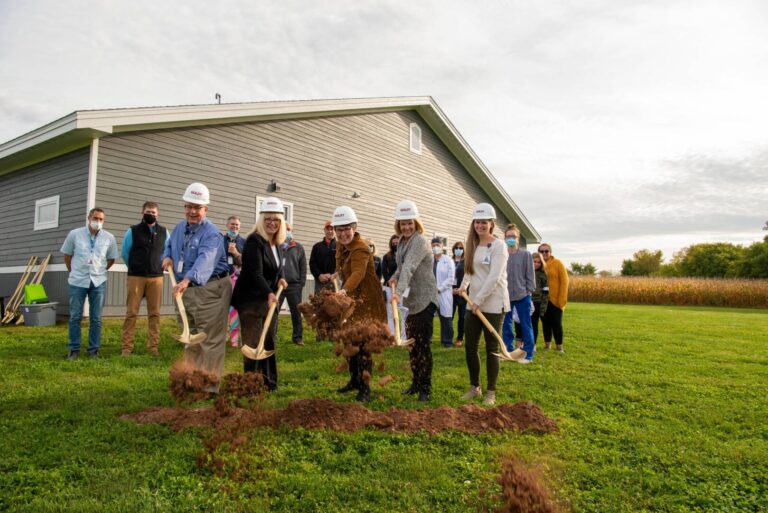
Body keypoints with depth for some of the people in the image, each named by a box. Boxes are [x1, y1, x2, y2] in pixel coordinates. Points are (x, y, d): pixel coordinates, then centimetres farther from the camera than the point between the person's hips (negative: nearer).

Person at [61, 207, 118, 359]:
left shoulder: (109, 238, 0)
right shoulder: (74, 234, -2)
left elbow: (111, 258, 12)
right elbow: (67, 255, 9)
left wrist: (100, 271, 11)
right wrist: (73, 271, 11)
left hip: (98, 282, 1)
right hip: (77, 281, 0)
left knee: (96, 318, 6)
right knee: (75, 317, 5)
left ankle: (93, 350, 15)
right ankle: (73, 349, 16)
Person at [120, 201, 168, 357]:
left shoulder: (163, 232, 8)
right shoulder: (133, 231, 1)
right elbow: (125, 253, 9)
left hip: (156, 277, 2)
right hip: (135, 277, -2)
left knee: (154, 313, 3)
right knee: (131, 313, -1)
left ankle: (153, 346, 9)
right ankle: (126, 347, 4)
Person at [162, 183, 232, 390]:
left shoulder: (211, 233, -17)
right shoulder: (180, 227, 9)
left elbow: (204, 259, -34)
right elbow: (170, 245, 27)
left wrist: (187, 280, -50)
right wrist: (167, 257, 3)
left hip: (210, 290, -8)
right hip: (187, 289, 8)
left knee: (210, 340, -6)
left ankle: (209, 385, 1)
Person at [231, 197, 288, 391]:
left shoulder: (277, 243, 10)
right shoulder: (254, 241, -14)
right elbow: (256, 273, -24)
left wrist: (281, 278, -1)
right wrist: (269, 293, -36)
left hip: (269, 298, 7)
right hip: (251, 300, -7)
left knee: (270, 343, 10)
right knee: (253, 345, -4)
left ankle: (269, 383, 20)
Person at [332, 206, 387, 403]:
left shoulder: (360, 248, -23)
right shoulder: (341, 245, 6)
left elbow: (358, 273, -41)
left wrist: (344, 290, -55)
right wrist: (338, 274, 6)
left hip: (366, 300, -9)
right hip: (351, 298, 9)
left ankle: (364, 388, 2)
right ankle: (354, 380, 29)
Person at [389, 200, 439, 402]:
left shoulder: (420, 241, -17)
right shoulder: (402, 241, 10)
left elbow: (409, 267, -31)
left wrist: (399, 291, -42)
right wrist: (395, 278, 0)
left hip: (424, 299, -9)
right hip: (410, 300, 9)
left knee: (423, 344, -5)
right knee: (412, 343, 15)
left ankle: (426, 388, 5)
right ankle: (416, 382, 28)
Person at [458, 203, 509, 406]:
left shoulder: (498, 245, -11)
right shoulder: (473, 245, 11)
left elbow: (494, 277, -18)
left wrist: (478, 300, -18)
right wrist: (464, 284, -1)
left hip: (493, 304, -6)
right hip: (474, 303, 7)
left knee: (491, 349, 5)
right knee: (470, 346, 10)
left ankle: (491, 392, 19)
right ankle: (474, 387, 27)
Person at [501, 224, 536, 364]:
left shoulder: (525, 254, 0)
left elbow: (530, 275, 0)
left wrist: (529, 291, -4)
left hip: (522, 296, -2)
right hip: (505, 296, 2)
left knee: (525, 325, 3)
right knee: (506, 325, 9)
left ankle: (528, 354, 12)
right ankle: (508, 351, 22)